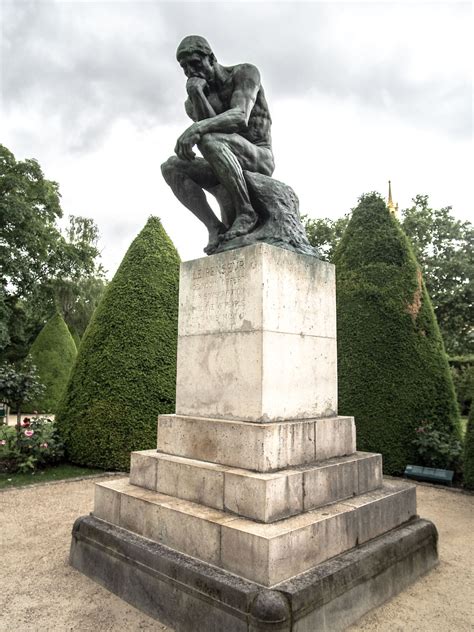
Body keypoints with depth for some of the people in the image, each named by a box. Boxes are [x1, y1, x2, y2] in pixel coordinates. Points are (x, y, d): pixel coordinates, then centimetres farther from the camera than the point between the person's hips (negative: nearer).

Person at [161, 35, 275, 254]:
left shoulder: (245, 73, -5)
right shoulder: (193, 100, 10)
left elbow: (240, 118, -24)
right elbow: (207, 125, -8)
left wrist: (196, 128, -38)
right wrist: (196, 96, -20)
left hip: (259, 160, -6)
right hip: (230, 167, 6)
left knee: (209, 139, -34)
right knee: (171, 167, -14)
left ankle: (245, 212, -27)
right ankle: (215, 227, -21)